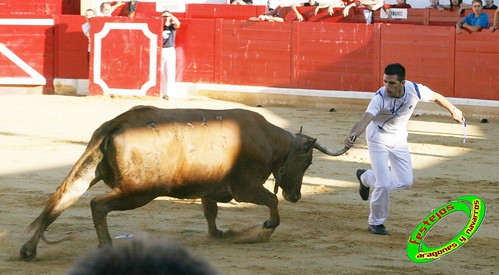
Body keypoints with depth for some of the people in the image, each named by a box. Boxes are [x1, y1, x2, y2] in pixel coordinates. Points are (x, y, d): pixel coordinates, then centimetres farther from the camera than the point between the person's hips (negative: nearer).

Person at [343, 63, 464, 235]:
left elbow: (436, 97, -2)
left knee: (405, 182, 4)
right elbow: (365, 119, -48)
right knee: (384, 184, -12)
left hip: (399, 140, 5)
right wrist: (352, 135, -68)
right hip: (378, 139, -5)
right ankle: (376, 222, 12)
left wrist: (453, 110, 14)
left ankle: (367, 177, 28)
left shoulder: (414, 90, -23)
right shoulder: (380, 97, -34)